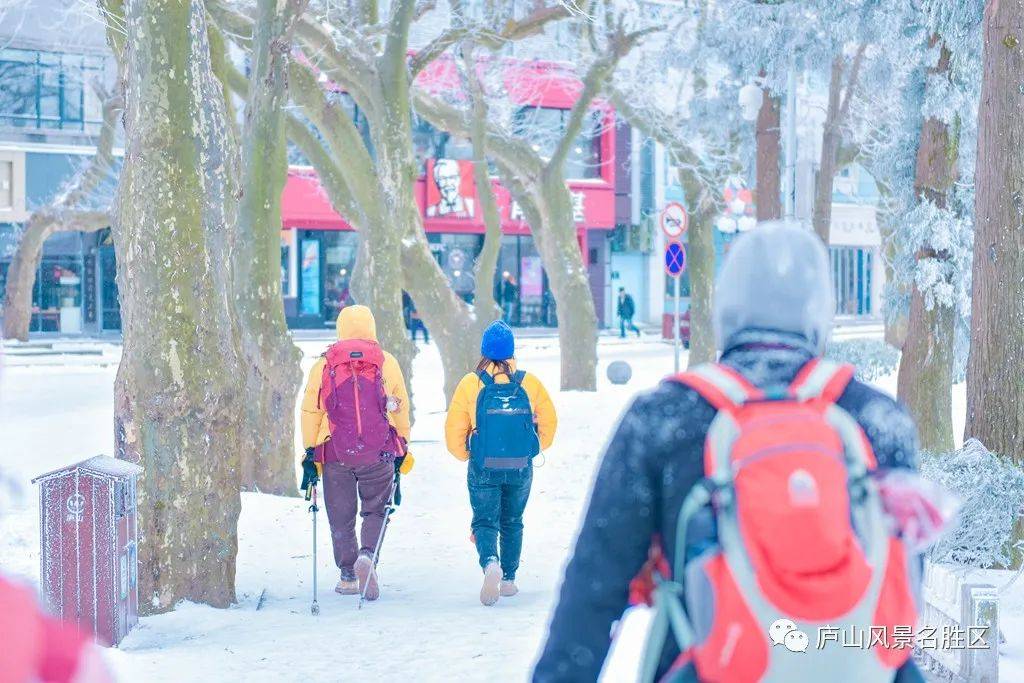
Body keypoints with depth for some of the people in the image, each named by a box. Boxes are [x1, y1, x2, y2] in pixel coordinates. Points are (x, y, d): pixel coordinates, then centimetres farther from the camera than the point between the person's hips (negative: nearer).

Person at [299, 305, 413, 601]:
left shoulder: (324, 365, 3)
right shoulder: (387, 363, 3)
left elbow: (310, 411, 2)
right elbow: (401, 409, 7)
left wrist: (309, 452, 8)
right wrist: (402, 450, 15)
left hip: (336, 455, 0)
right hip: (378, 454, 0)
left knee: (341, 518, 11)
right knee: (375, 510, 11)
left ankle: (348, 576, 12)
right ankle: (367, 555, -15)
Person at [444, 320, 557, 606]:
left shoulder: (470, 384, -8)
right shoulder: (529, 383, -4)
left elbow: (454, 431, -7)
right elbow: (549, 421, 5)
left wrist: (466, 456, 11)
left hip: (484, 469, -2)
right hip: (521, 469, 2)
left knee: (485, 521, 4)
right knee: (512, 523, 19)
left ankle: (490, 562, -24)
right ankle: (509, 579, 22)